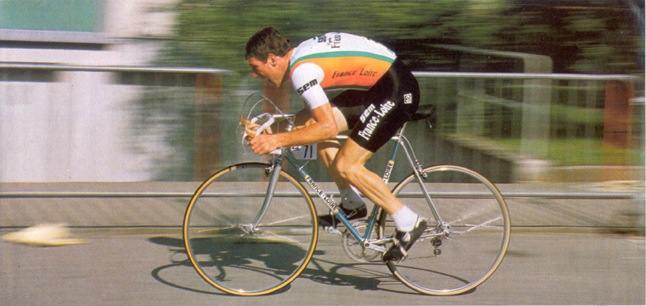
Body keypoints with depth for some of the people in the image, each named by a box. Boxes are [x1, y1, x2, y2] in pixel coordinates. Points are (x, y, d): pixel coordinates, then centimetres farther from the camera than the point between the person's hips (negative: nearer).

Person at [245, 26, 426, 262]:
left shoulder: (301, 70, -20)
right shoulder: (300, 56, 10)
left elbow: (328, 127, -26)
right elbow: (315, 118, 21)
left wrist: (277, 140, -24)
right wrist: (270, 128, 15)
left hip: (398, 91, -10)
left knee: (346, 166, -12)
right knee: (314, 123, 5)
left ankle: (408, 223, -2)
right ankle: (352, 204, 14)